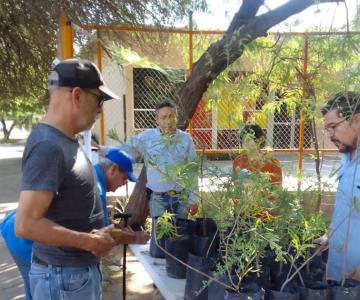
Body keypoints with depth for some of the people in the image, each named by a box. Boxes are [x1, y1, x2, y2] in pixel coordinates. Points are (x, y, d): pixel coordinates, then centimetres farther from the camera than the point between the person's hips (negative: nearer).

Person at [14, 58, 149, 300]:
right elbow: (26, 224, -28)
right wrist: (90, 241, -20)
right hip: (64, 277, -9)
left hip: (81, 270, 9)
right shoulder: (48, 146, -23)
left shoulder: (66, 141, 7)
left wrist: (112, 235, 12)